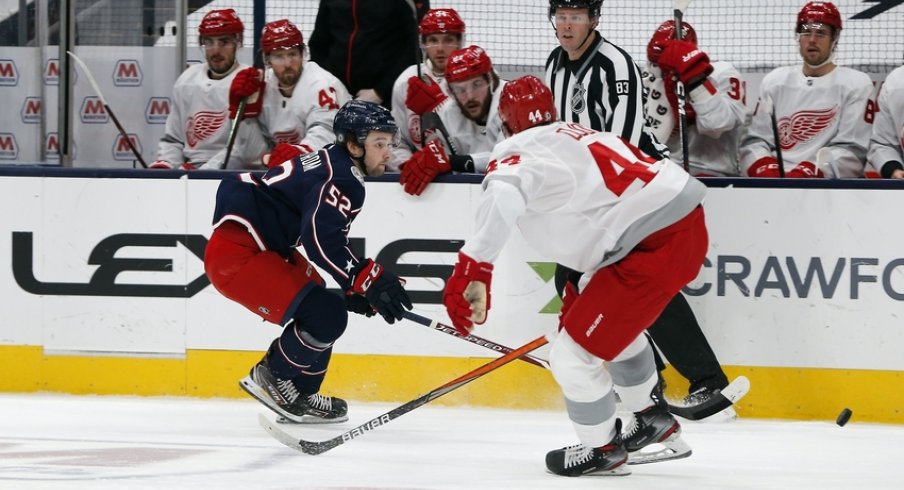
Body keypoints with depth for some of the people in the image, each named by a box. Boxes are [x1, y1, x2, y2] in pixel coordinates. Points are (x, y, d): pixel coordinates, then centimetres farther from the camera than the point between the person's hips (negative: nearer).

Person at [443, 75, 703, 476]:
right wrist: (580, 293, 42)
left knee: (574, 351, 1)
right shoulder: (574, 136, 23)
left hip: (655, 244, -10)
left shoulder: (519, 153, -5)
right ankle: (655, 424, 46)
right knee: (613, 321, 33)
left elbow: (502, 197, -29)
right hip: (686, 221, 10)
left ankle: (602, 450, 20)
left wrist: (472, 270, -35)